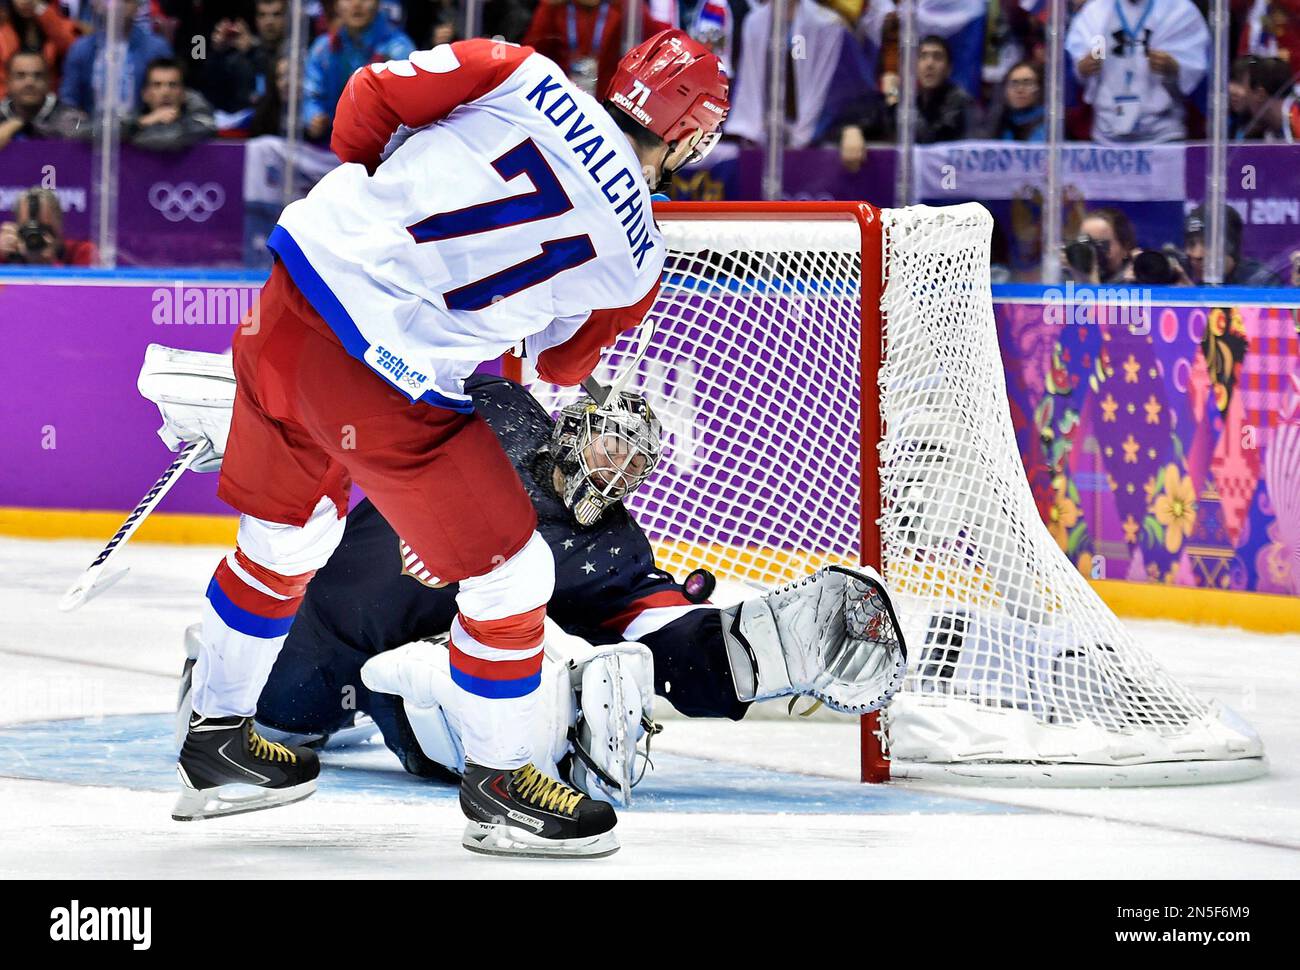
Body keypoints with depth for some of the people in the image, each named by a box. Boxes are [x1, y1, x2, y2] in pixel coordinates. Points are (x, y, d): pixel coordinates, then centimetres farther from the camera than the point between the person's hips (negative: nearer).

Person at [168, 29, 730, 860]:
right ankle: (497, 781, 26)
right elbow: (560, 362, 16)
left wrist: (370, 182, 22)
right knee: (511, 573, 11)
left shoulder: (527, 77, 1)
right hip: (392, 389, -6)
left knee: (287, 537, 28)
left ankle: (217, 738, 44)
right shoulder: (637, 258, -1)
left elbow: (370, 97, 2)